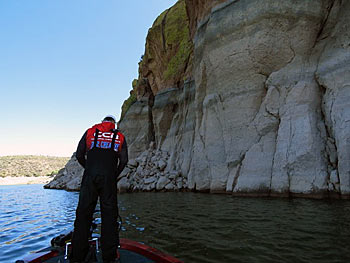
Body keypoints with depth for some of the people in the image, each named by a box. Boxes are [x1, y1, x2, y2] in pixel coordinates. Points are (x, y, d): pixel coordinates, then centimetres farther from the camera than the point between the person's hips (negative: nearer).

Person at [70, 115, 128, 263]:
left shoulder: (90, 132, 14)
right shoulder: (120, 137, 14)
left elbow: (79, 155, 10)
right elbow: (123, 160, 5)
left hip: (90, 177, 0)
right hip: (109, 179, 0)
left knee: (83, 213, 5)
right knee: (109, 215, 4)